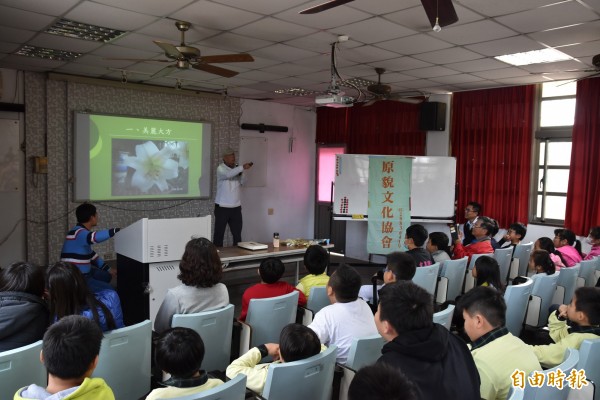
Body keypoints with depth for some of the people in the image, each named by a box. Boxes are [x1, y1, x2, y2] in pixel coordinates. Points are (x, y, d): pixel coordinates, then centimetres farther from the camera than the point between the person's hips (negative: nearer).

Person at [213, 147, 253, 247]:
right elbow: (228, 174, -29)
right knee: (219, 234, 2)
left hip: (236, 207, 5)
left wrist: (241, 173, -10)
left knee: (237, 234, 9)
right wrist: (243, 167, -36)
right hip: (222, 208, -5)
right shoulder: (220, 169, -8)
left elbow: (242, 182, 7)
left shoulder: (237, 168, 10)